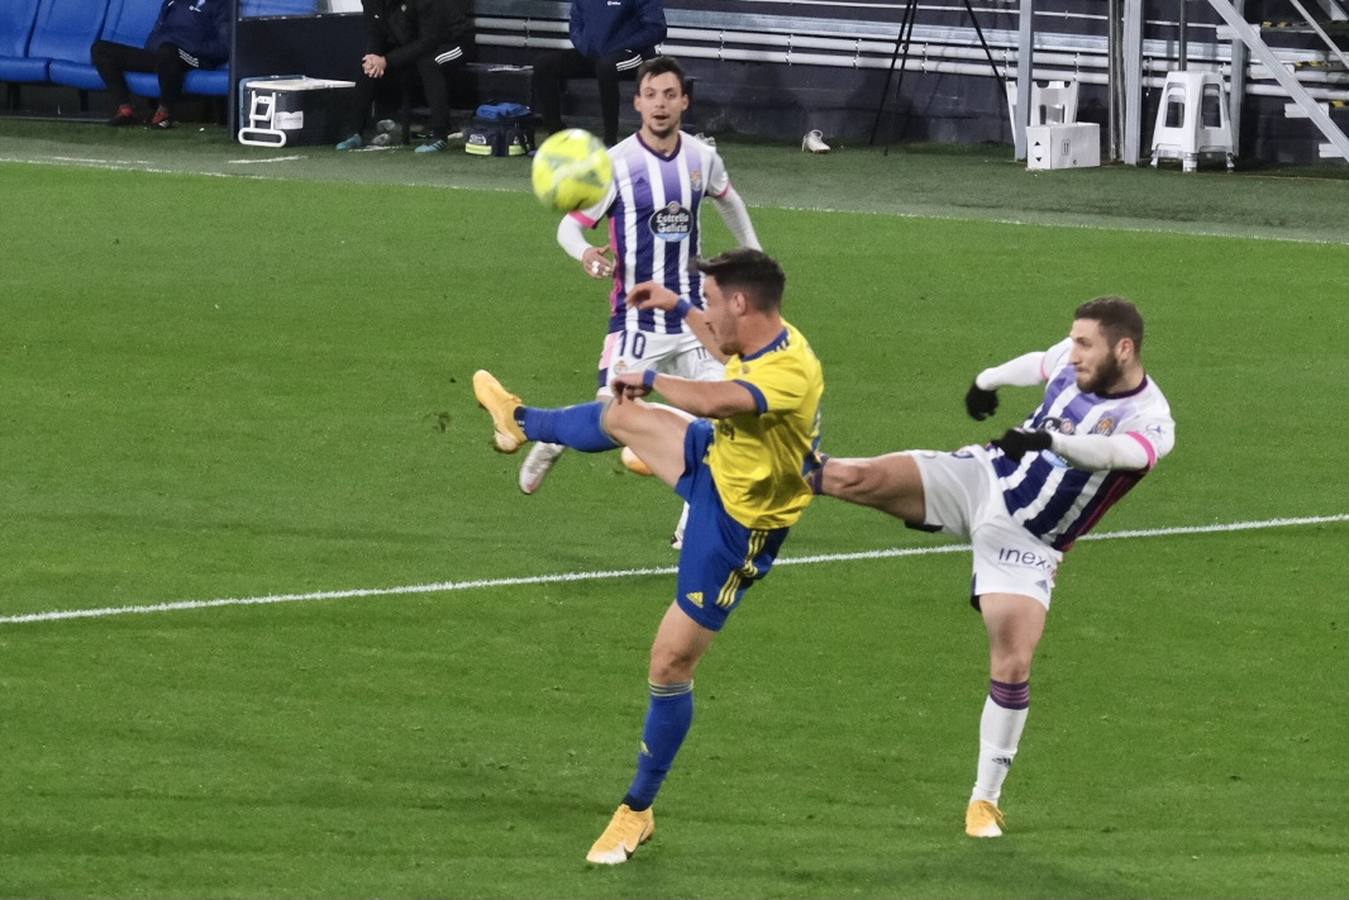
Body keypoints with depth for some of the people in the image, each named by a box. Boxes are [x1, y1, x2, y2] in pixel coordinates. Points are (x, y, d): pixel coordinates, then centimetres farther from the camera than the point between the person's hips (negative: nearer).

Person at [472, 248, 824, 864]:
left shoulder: (791, 372, -39)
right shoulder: (760, 338, -10)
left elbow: (712, 401, -55)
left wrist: (649, 380, -36)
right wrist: (677, 309, 22)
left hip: (736, 527, -8)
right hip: (713, 464, 8)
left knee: (671, 664, -2)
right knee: (620, 416, 27)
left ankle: (637, 812, 16)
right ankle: (523, 423, 63)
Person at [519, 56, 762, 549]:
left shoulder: (702, 158, 1)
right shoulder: (616, 164, -12)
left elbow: (727, 199, 24)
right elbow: (569, 224, -10)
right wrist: (584, 253, -32)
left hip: (691, 313, 4)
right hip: (635, 317, -4)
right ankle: (552, 440, 26)